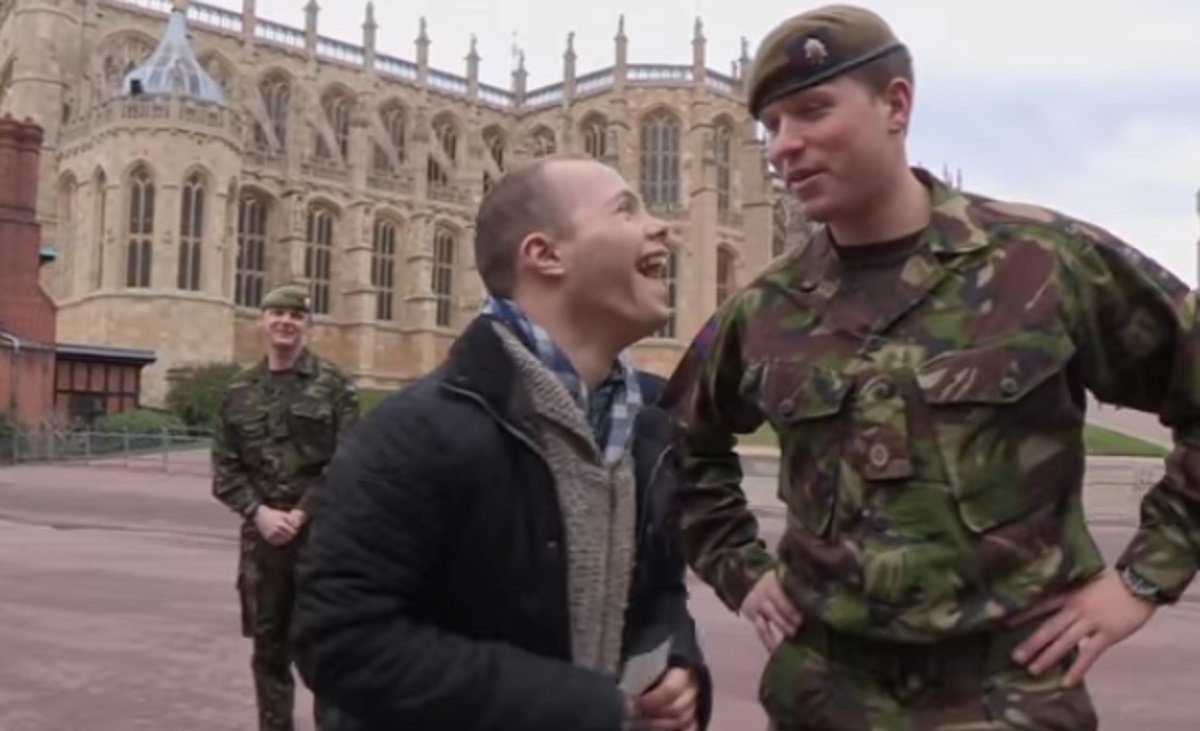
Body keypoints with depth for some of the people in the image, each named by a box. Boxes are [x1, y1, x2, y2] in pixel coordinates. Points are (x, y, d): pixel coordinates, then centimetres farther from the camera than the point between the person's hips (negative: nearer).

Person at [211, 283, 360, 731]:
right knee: (268, 647, 13)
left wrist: (301, 514, -15)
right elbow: (225, 468, 6)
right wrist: (259, 512, -10)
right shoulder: (240, 391, 9)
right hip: (261, 536, 4)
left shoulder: (334, 385, -2)